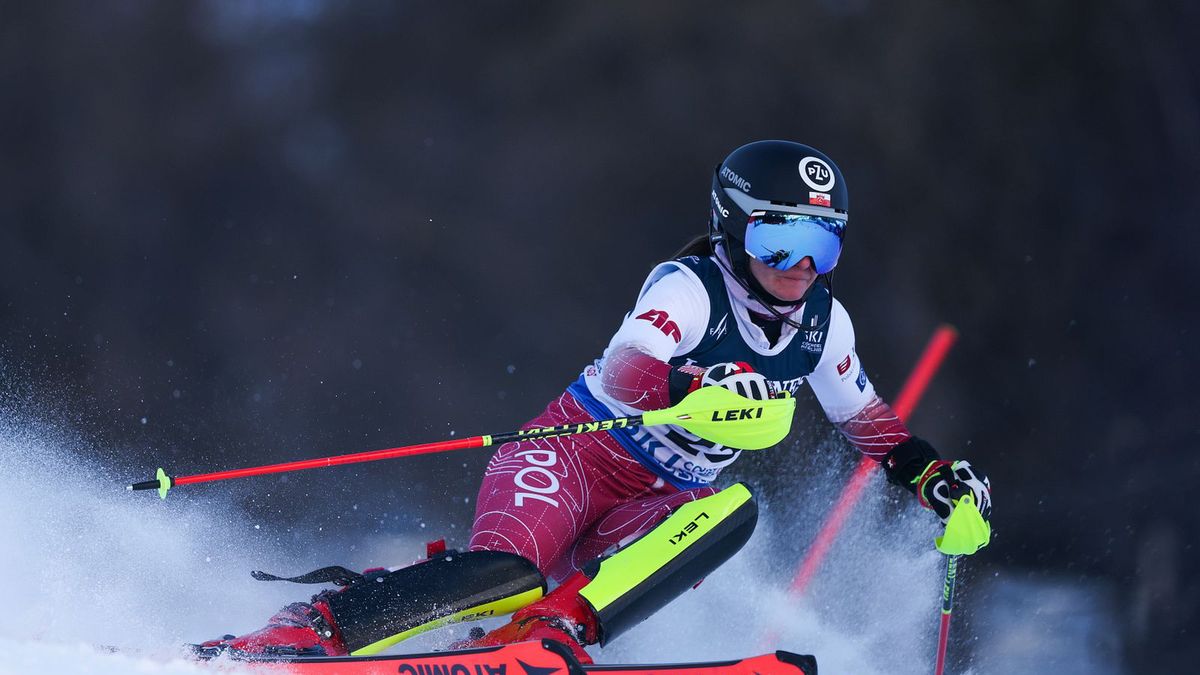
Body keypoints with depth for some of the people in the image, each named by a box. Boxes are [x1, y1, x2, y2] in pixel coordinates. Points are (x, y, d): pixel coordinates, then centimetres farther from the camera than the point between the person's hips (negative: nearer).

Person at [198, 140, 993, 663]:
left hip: (653, 510, 6)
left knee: (734, 510, -28)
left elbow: (869, 421, 23)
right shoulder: (689, 288, -15)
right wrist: (703, 392, -51)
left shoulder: (823, 323, 6)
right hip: (577, 459, -6)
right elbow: (625, 377, -32)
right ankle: (300, 631, -31)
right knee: (508, 570, -34)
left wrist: (937, 476, 8)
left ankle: (554, 631, -39)